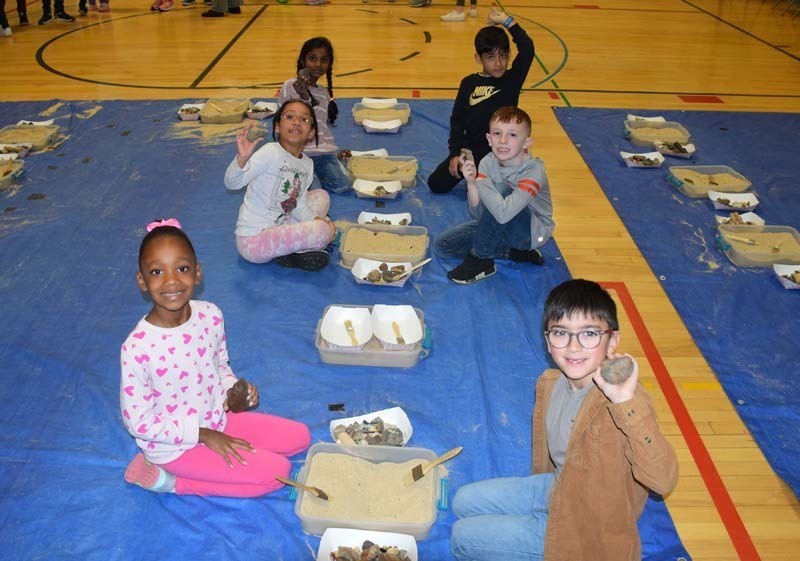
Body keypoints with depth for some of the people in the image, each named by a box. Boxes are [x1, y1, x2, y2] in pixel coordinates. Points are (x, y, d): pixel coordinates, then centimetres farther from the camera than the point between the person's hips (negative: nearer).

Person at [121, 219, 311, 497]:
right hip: (173, 443, -6)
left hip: (217, 419, 7)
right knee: (275, 471, -14)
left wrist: (233, 394, -13)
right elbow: (137, 421, -19)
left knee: (299, 436, 6)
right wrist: (204, 435, -17)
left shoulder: (210, 315, -11)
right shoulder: (137, 348, -28)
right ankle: (169, 480, -2)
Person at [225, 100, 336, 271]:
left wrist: (317, 219, -9)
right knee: (323, 232, -22)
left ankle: (294, 248, -2)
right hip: (253, 240, -9)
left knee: (321, 195, 14)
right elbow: (232, 183, -27)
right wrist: (242, 158, -47)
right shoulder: (271, 153, -18)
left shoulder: (307, 164, 6)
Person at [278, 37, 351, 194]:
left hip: (323, 152, 6)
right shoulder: (290, 86, -5)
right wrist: (303, 98, -25)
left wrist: (333, 152, 19)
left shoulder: (324, 93, 16)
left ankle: (312, 173, 13)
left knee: (342, 186, -14)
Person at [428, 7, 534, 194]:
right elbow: (457, 119, 4)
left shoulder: (512, 80, -6)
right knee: (436, 184, -1)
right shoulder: (469, 83, 1)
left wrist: (507, 21, -20)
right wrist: (455, 153, -4)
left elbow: (527, 50, -22)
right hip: (469, 150, 3)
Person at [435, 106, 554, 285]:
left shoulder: (534, 170, -28)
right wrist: (471, 183, -32)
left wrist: (480, 182, -30)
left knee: (499, 188, -32)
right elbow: (479, 213, -15)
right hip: (498, 227, 7)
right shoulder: (488, 162, -12)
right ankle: (515, 253, -3)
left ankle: (480, 260, -15)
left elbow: (503, 213, -43)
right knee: (442, 245, -2)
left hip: (533, 232, -7)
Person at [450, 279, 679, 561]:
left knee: (463, 537, -3)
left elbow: (662, 480, -47)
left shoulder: (623, 402, -33)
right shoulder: (550, 383, -9)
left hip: (586, 528, -7)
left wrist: (627, 402, -56)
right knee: (464, 502, 15)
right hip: (555, 489, 7)